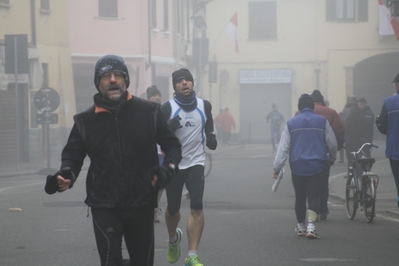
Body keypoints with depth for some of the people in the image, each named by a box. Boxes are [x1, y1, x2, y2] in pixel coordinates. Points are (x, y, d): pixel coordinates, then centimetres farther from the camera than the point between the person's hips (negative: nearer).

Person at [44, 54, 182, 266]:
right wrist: (66, 175, -11)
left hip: (142, 204, 1)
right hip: (104, 206, -1)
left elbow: (172, 144, 8)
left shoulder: (148, 112, 0)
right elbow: (73, 154, 10)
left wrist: (168, 169, -11)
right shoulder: (86, 120, 0)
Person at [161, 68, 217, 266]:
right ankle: (173, 239, 47)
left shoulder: (204, 106, 3)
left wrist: (211, 139, 0)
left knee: (197, 206, -17)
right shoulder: (167, 108, -6)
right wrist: (169, 128, -26)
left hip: (195, 162, 1)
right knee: (173, 208, 13)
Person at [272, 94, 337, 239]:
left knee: (300, 197, 13)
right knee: (313, 196, -2)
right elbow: (332, 143, 7)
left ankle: (301, 226, 26)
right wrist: (332, 158, 26)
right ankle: (311, 226, -19)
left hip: (297, 166, 1)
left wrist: (277, 167, 3)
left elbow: (283, 147, 1)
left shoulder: (291, 123, 3)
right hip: (317, 166, -1)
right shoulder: (322, 121, 2)